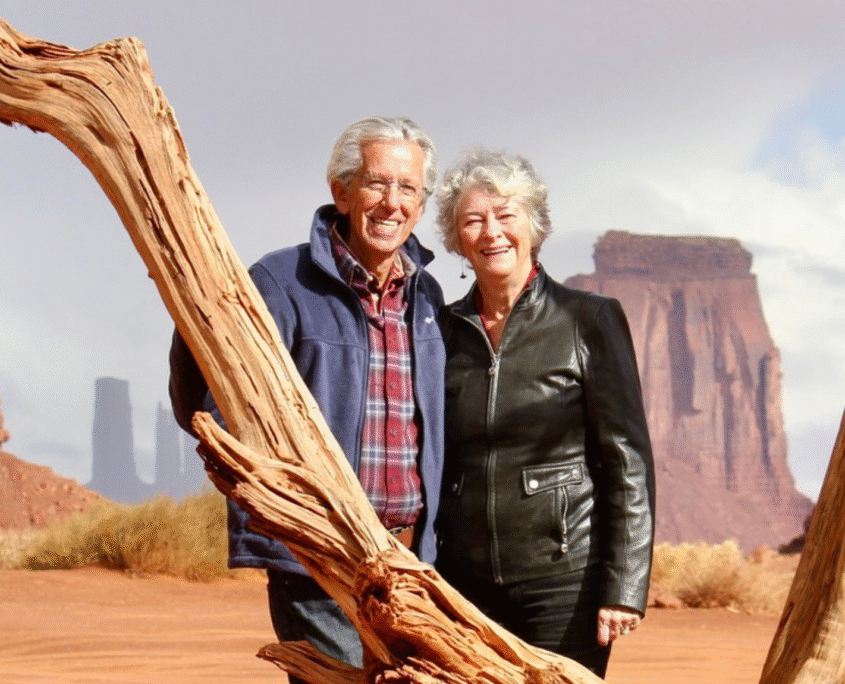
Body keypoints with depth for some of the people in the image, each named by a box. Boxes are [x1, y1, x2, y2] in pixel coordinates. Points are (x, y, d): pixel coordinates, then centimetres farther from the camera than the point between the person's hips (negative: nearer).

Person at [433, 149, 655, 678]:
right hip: (465, 585, 3)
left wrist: (623, 588, -9)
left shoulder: (590, 321, 0)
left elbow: (628, 462, -3)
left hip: (564, 578, -3)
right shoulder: (444, 330, 10)